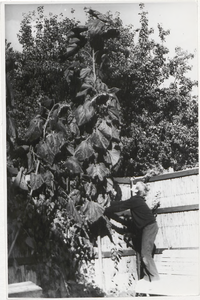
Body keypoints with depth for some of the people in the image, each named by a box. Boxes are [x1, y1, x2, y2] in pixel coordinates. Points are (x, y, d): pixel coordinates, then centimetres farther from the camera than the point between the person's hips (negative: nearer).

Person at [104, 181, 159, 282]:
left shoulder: (135, 200, -12)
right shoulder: (137, 200, 15)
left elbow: (120, 207, -10)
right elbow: (122, 203, 18)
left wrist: (106, 211, -1)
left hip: (149, 227, -10)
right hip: (149, 227, 10)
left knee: (145, 254, -10)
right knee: (146, 253, 8)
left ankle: (154, 278, -8)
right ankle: (148, 277, 8)